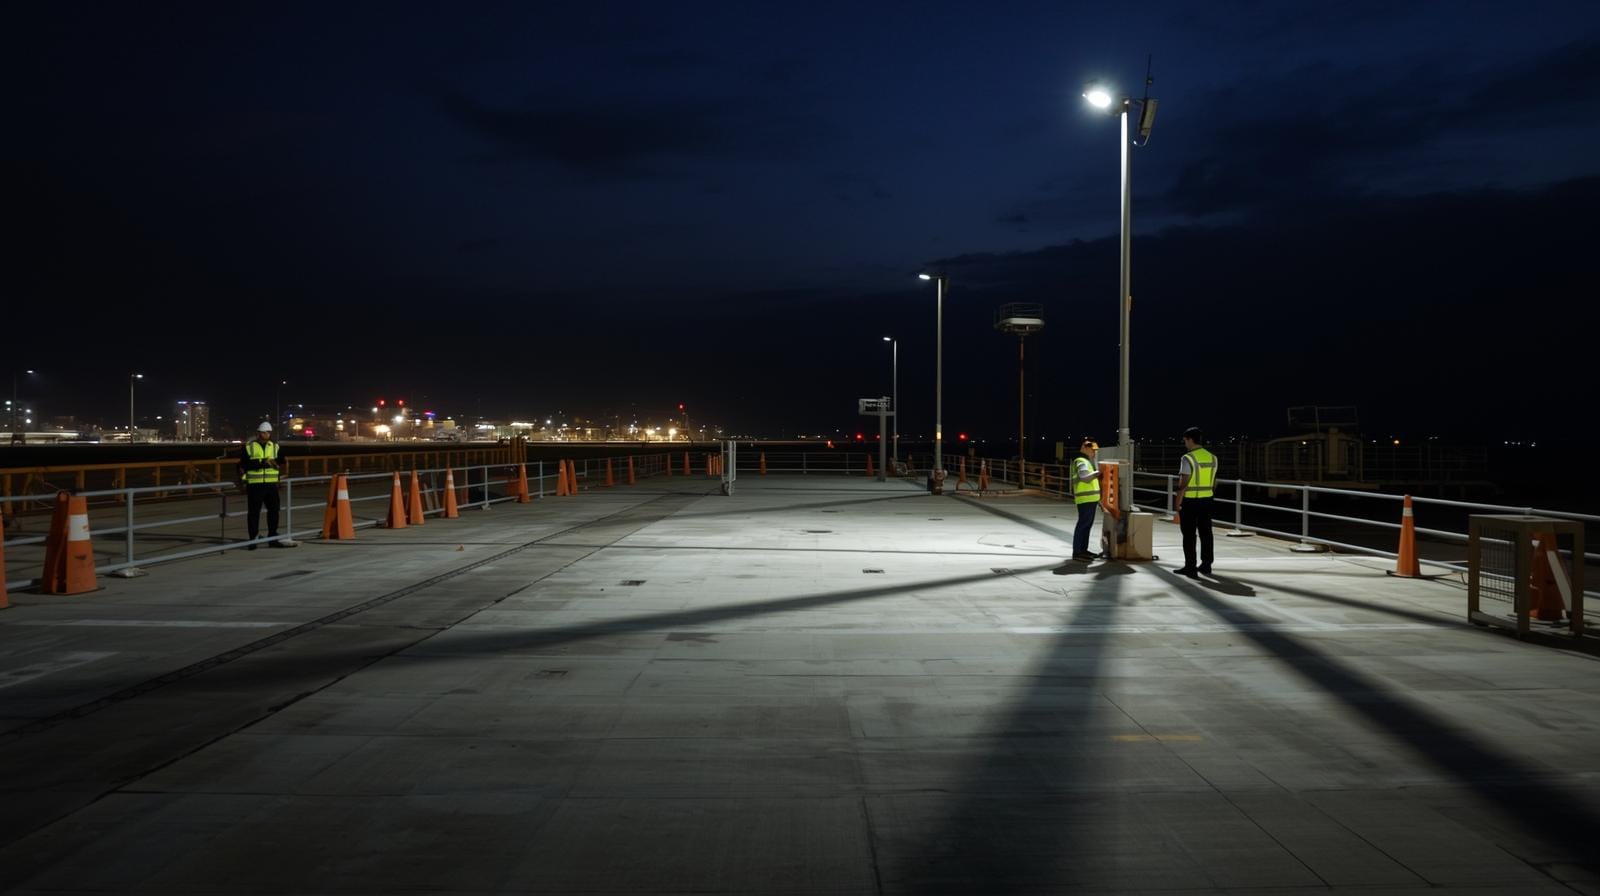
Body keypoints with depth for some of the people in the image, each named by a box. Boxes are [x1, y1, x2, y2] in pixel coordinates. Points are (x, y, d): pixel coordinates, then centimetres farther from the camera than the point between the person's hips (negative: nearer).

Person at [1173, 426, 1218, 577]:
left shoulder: (1188, 458, -14)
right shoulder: (1212, 458, 8)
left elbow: (1183, 484, -17)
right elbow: (1214, 483, 13)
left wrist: (1177, 504, -12)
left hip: (1189, 501, -6)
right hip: (1207, 500, 6)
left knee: (1189, 535, -1)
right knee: (1205, 533, 11)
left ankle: (1190, 567, 1)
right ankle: (1206, 565, 16)